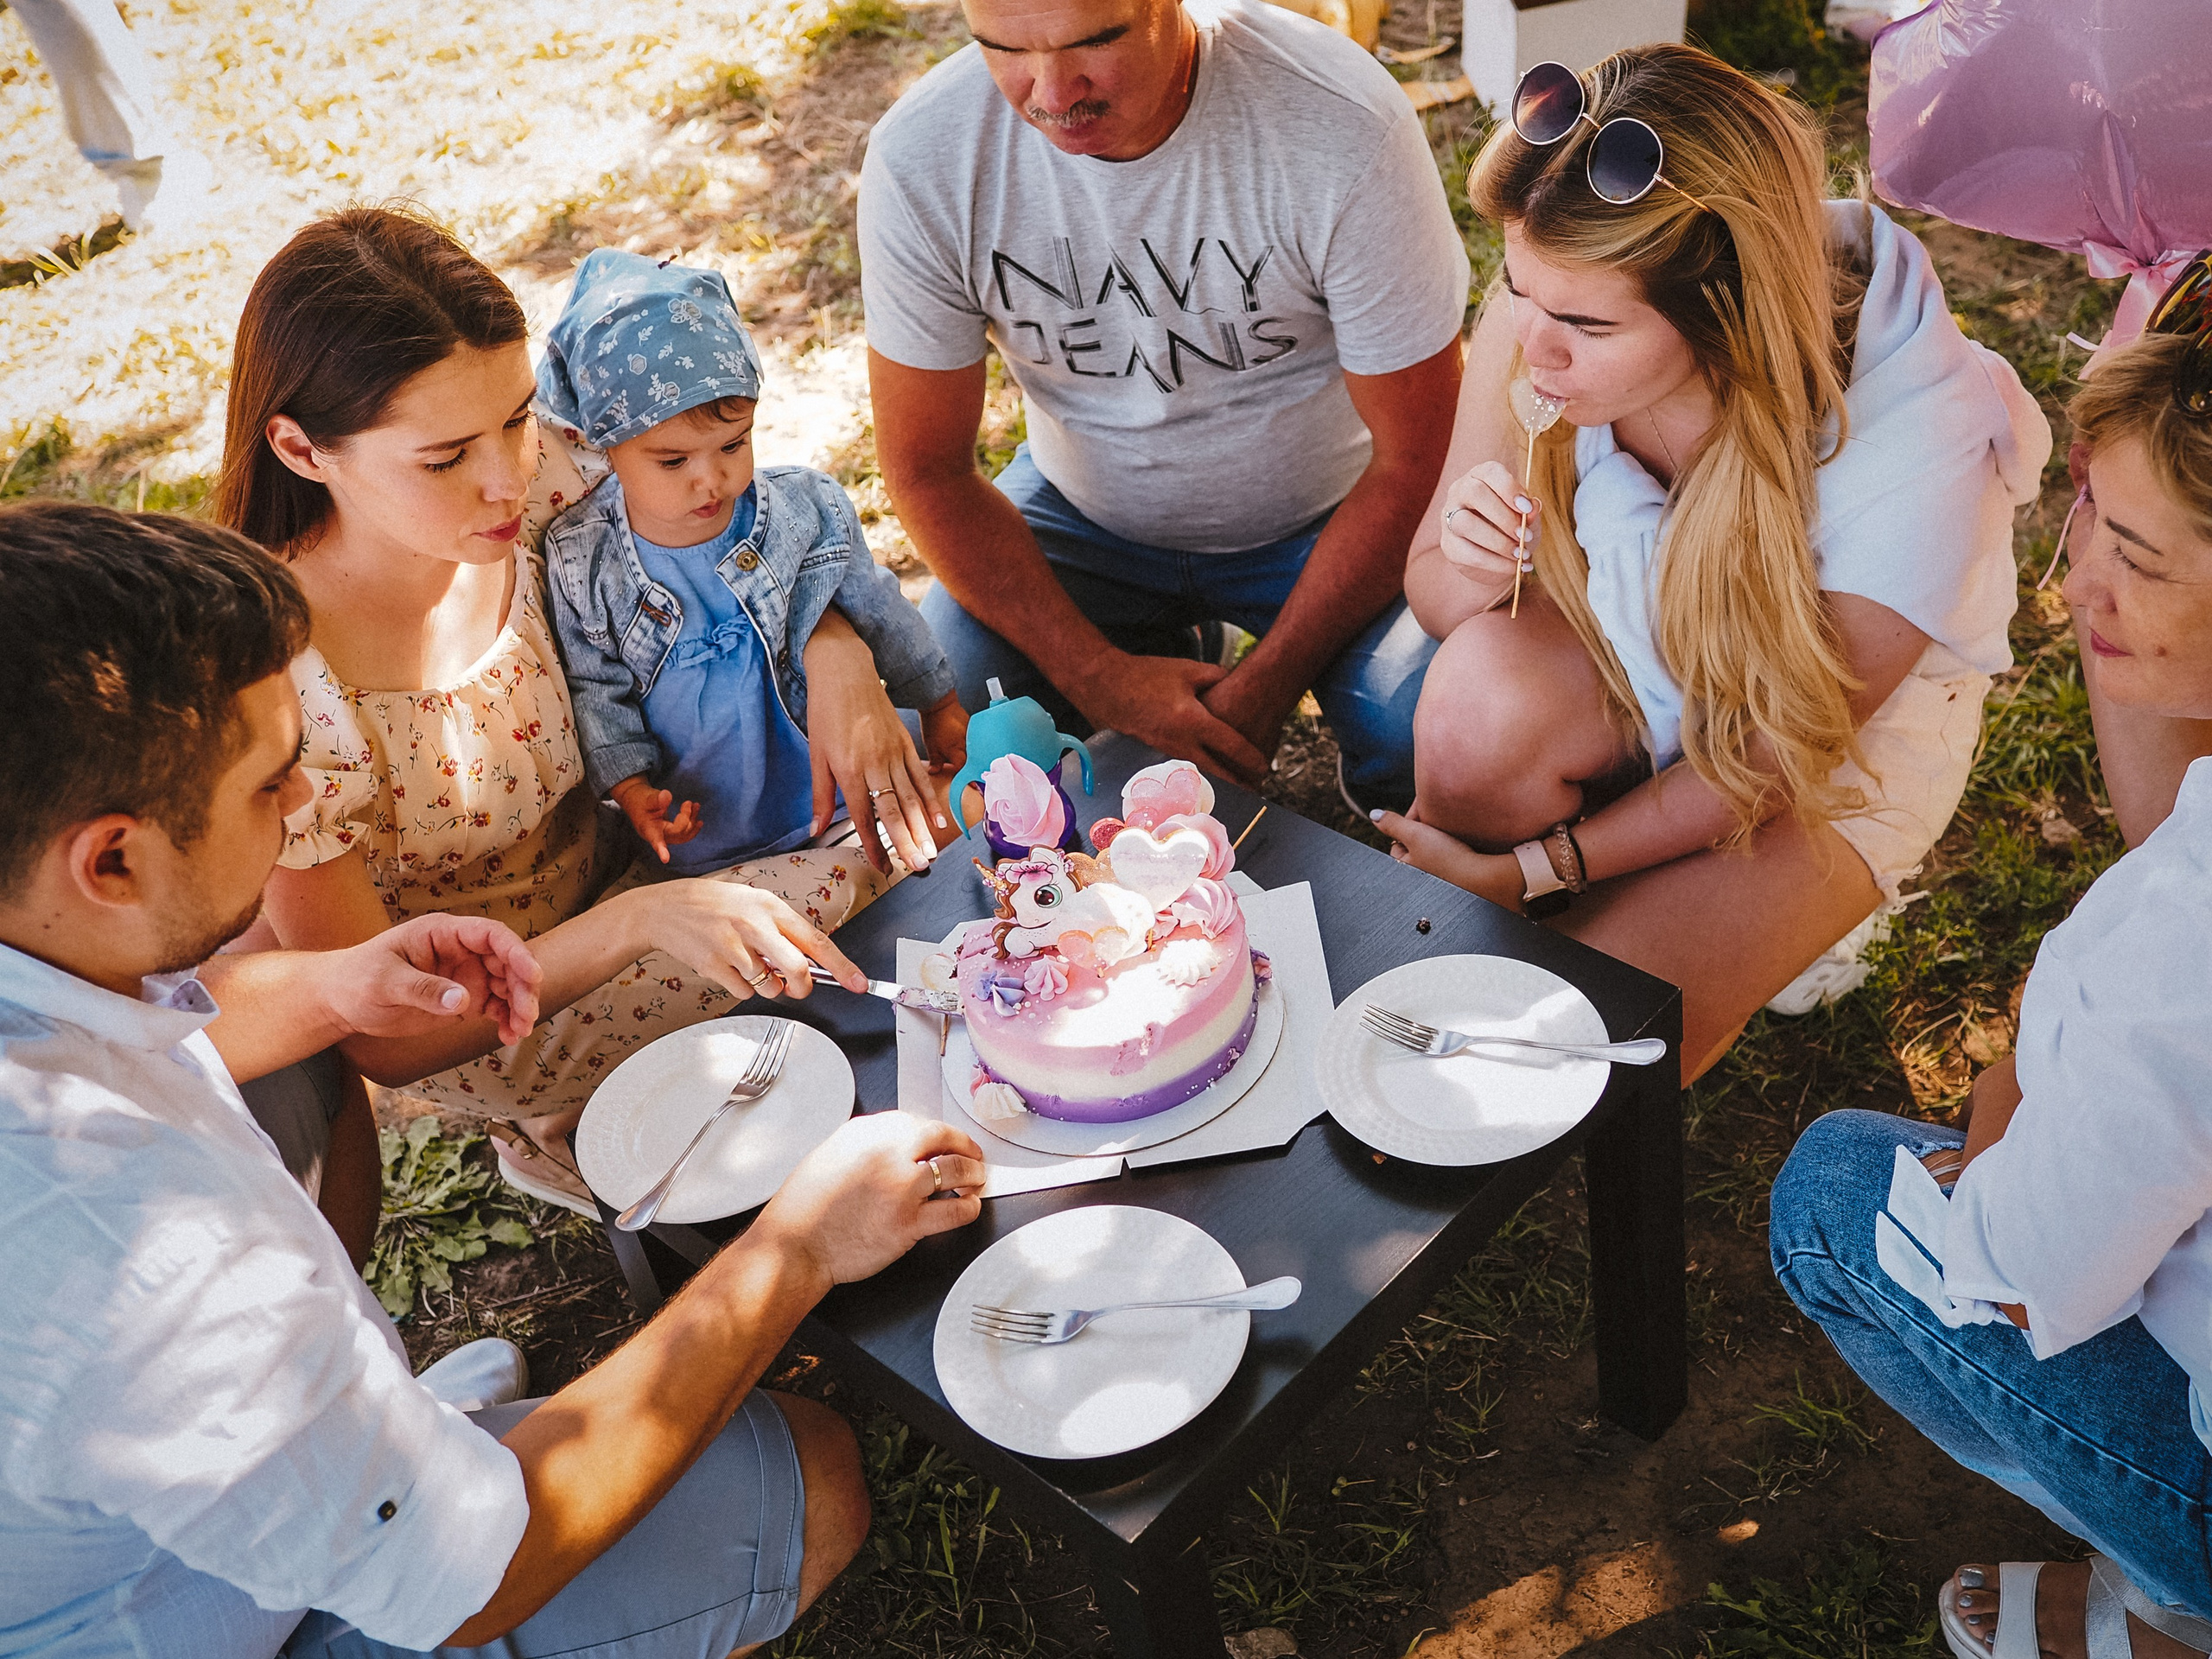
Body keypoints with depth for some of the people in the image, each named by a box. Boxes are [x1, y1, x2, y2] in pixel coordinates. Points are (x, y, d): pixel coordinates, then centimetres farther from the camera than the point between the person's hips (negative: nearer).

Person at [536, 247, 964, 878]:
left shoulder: (809, 513, -6)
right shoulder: (581, 564, -8)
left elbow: (880, 615, 9)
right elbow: (597, 690, 3)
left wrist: (942, 714, 18)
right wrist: (629, 786, -10)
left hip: (831, 809, 1)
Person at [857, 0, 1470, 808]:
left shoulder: (1345, 129, -28)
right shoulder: (918, 159, -22)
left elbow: (1412, 460, -18)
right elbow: (927, 470, -12)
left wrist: (1265, 689, -18)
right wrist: (1102, 679, -19)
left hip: (1328, 518, -2)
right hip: (1086, 514, 2)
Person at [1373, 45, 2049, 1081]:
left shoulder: (1917, 446, -34)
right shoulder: (1543, 310, -25)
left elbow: (1780, 753, -21)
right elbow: (1430, 580, -10)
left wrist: (1535, 866, -22)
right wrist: (1469, 578, -35)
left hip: (1846, 731, -2)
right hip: (1624, 653, 3)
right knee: (1483, 699, -35)